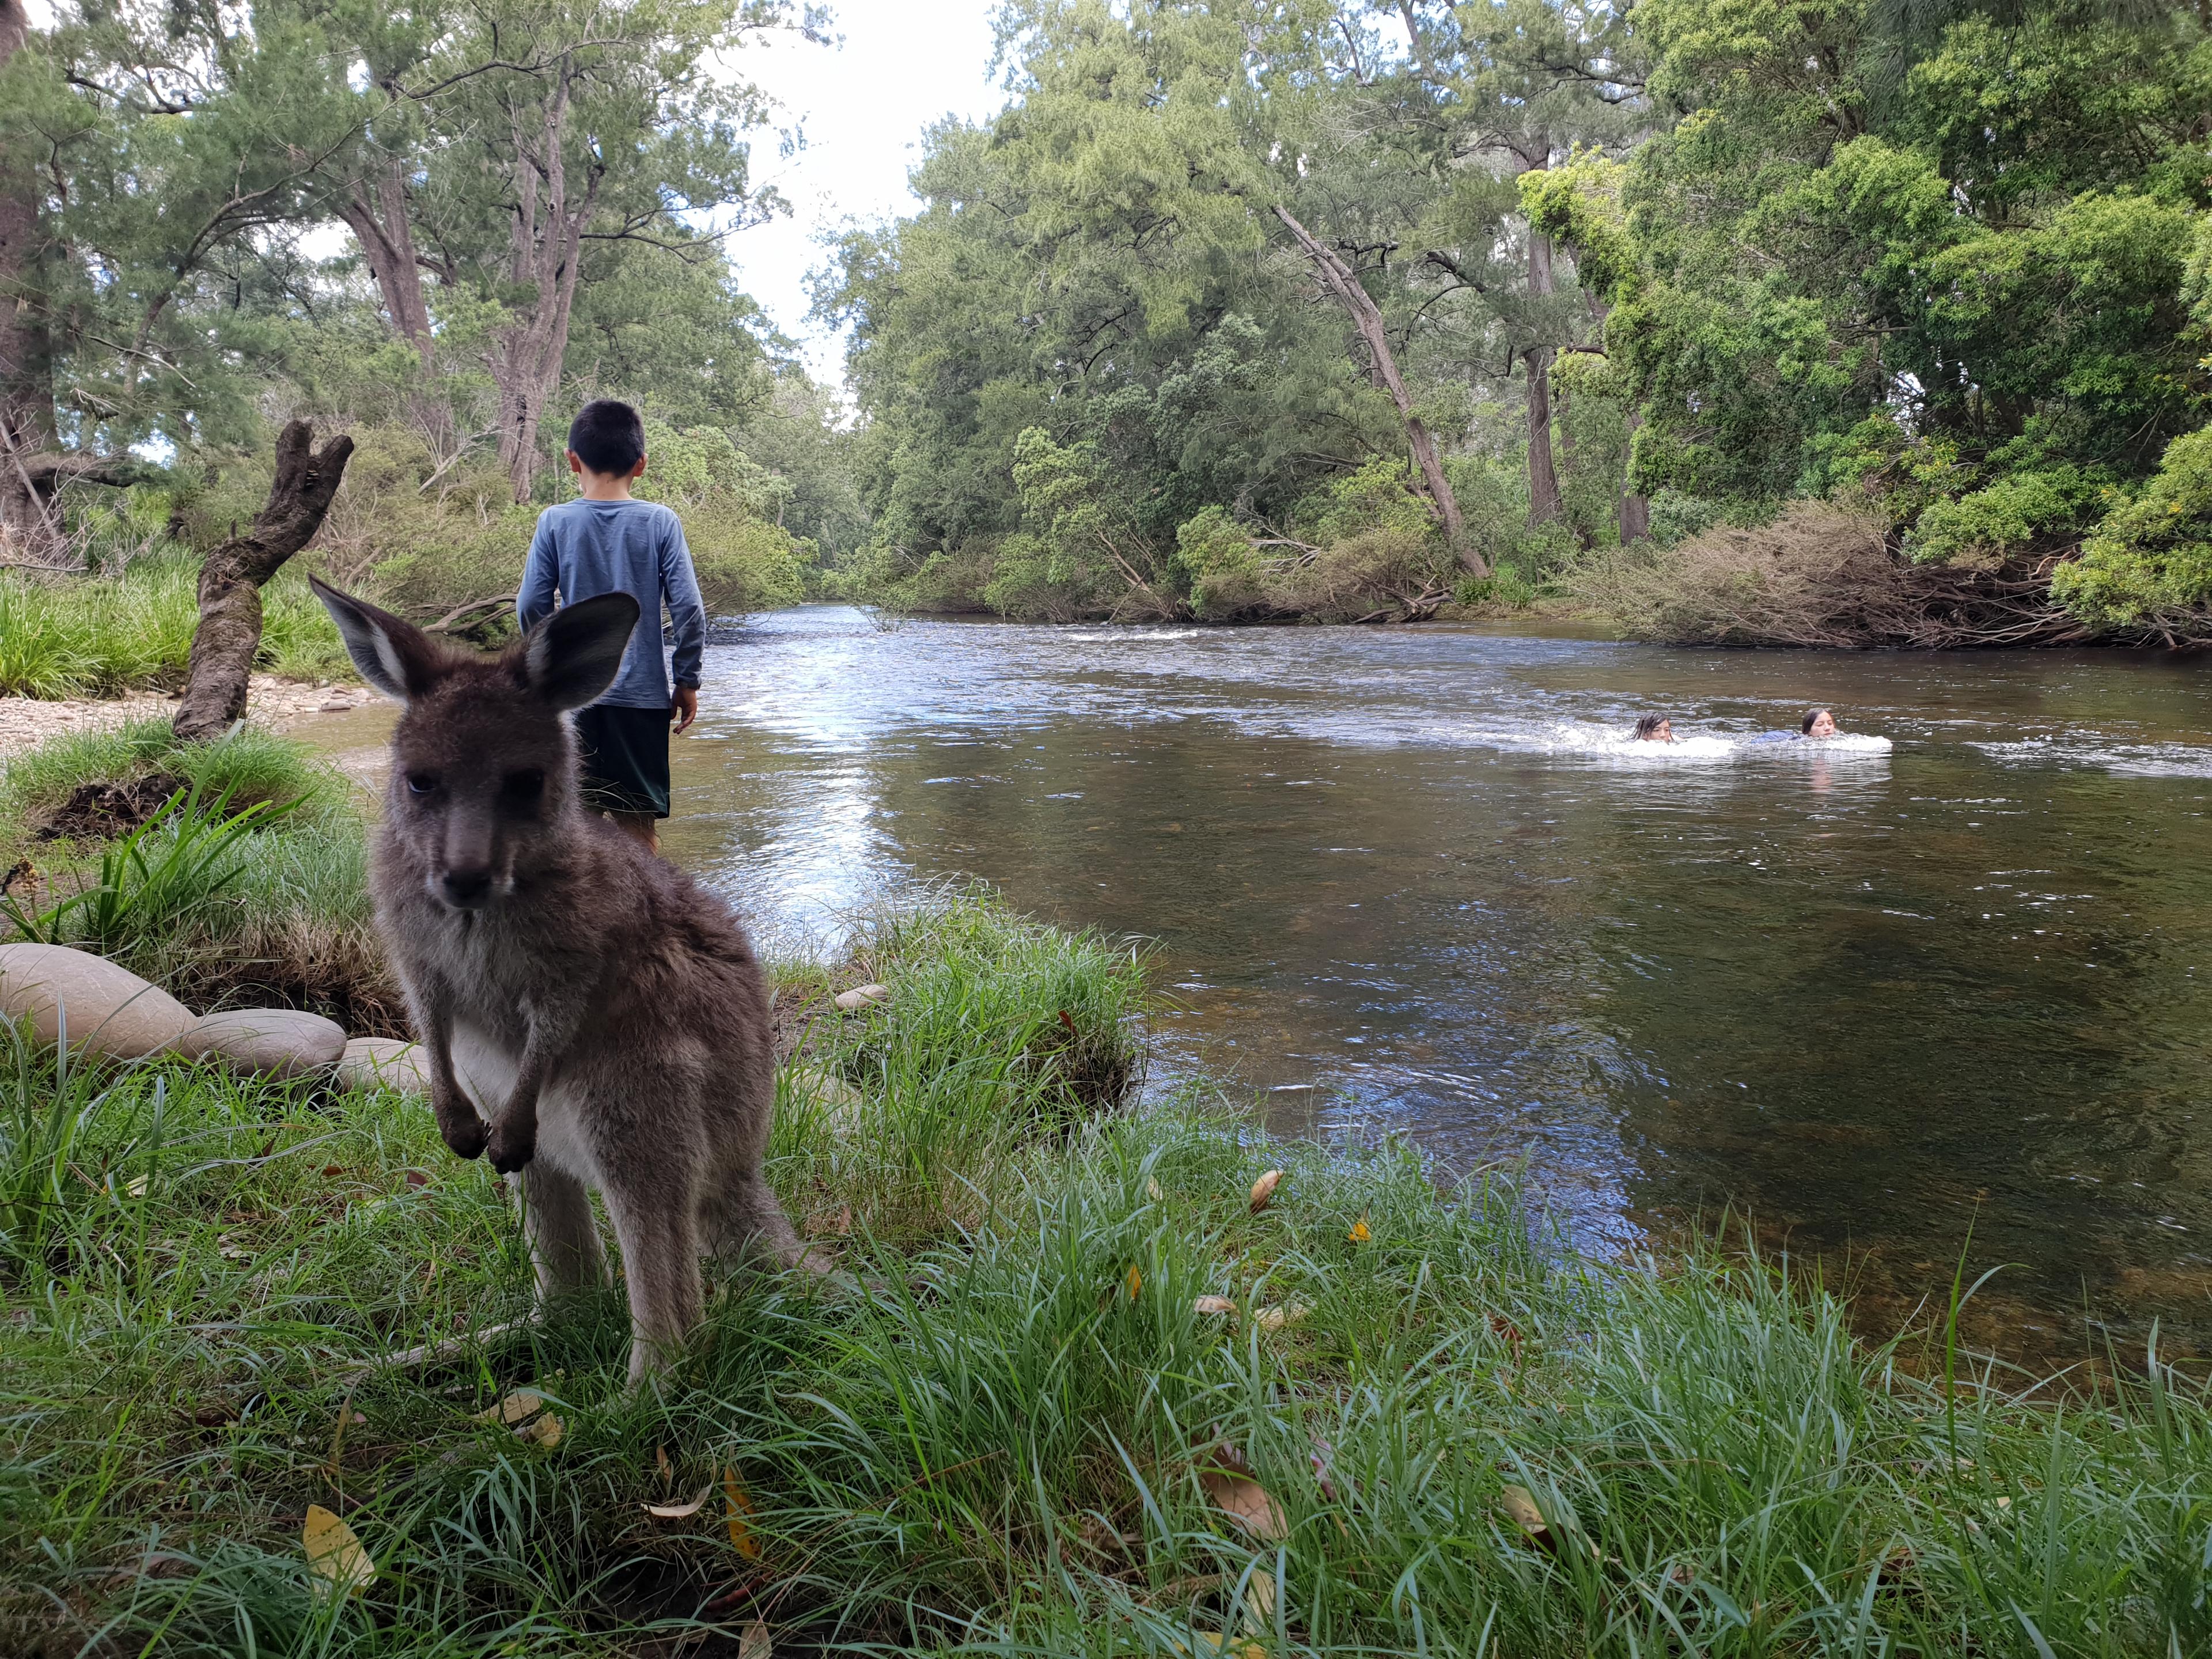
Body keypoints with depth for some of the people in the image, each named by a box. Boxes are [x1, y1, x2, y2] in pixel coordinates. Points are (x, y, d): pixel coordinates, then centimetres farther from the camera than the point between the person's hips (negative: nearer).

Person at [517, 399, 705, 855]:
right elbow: (688, 607, -5)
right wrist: (687, 680, 4)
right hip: (641, 693, 0)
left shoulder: (555, 522, -1)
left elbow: (531, 607, -1)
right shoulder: (660, 522, -3)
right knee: (639, 824, 5)